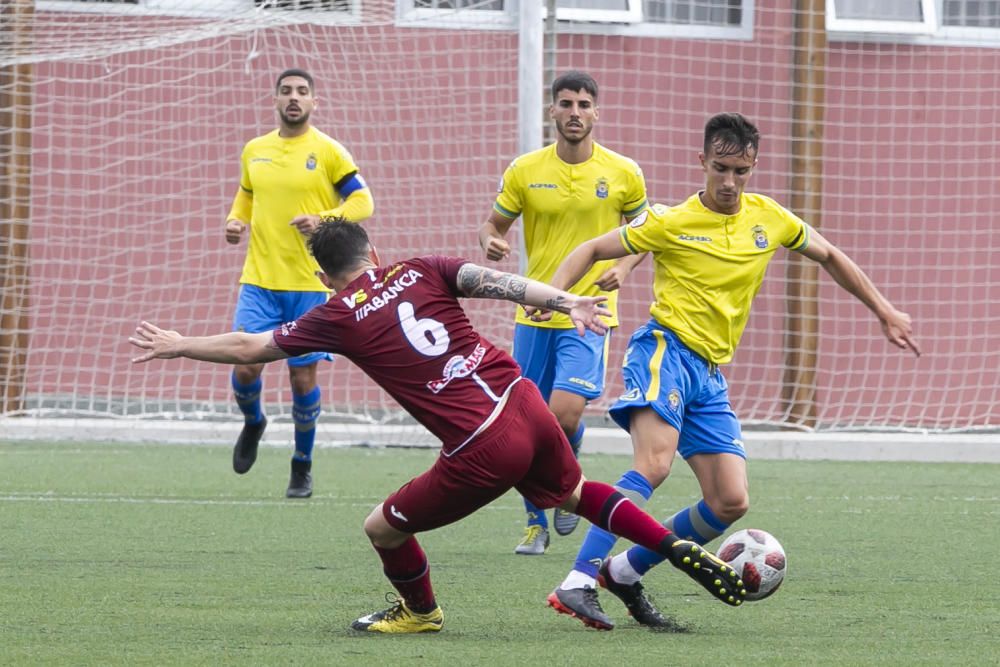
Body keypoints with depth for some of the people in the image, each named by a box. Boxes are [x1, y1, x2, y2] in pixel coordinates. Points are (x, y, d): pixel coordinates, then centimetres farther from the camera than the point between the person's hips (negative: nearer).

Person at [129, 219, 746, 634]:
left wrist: (177, 346, 25)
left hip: (483, 449, -5)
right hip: (526, 403, 5)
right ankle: (688, 554, 25)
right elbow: (495, 281, -3)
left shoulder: (339, 318, 4)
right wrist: (566, 301, -11)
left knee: (383, 528, 15)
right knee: (576, 493, 33)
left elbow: (250, 347, 12)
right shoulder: (421, 271, 12)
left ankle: (420, 612, 38)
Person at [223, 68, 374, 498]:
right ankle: (253, 423, 26)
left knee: (302, 377, 0)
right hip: (259, 281, 3)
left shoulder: (327, 151, -3)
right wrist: (236, 221, 4)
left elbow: (362, 201, -3)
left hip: (309, 284, -3)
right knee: (245, 368, -9)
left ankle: (302, 467, 18)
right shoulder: (254, 151, 9)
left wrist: (324, 219, -20)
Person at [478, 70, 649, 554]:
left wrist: (623, 268, -7)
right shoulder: (524, 171, 1)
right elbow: (493, 225, 11)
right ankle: (535, 523, 22)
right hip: (534, 314, 2)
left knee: (565, 414, -19)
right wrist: (491, 243, -13)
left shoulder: (623, 174, -1)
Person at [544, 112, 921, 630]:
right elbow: (592, 251, 3)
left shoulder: (769, 219, 10)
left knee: (730, 503, -4)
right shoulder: (672, 223, -3)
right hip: (666, 351, -6)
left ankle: (624, 571, 9)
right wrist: (549, 293, -15)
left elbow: (828, 256, 26)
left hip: (711, 375, 6)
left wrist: (885, 312, 27)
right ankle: (577, 584, -36)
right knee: (654, 465, -30)